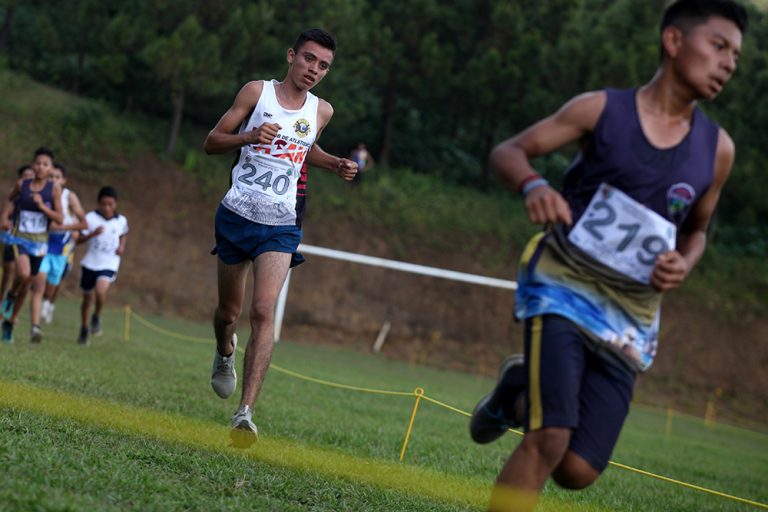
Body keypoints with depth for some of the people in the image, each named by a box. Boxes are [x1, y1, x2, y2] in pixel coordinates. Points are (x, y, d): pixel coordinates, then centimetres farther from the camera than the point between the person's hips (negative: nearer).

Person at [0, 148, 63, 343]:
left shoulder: (54, 189, -5)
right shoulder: (21, 185, -2)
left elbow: (59, 218, -6)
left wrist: (42, 206, -20)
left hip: (39, 242, 1)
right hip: (19, 237, -1)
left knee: (26, 285, 9)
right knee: (23, 273, -27)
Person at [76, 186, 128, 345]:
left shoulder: (121, 221, -2)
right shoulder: (91, 217, -10)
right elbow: (79, 239, -13)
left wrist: (122, 246, 1)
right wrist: (93, 234, -30)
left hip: (109, 265, -1)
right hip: (90, 263, 1)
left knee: (100, 291, -27)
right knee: (87, 297, 13)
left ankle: (97, 317, 1)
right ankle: (84, 329, 34)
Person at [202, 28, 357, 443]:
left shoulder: (322, 111, 8)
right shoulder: (257, 92, -1)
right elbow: (211, 143, 0)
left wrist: (336, 165, 11)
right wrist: (248, 136, -19)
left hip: (281, 225, 0)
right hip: (237, 215, 0)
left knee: (263, 311, -18)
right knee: (229, 310, 12)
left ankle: (245, 412, -24)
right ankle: (225, 351, 50)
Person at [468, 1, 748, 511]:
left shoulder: (717, 148, 5)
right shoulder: (602, 109, -3)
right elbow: (508, 151, 0)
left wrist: (684, 264, -2)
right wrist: (533, 184, -23)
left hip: (630, 316, 4)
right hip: (563, 289, -4)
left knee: (577, 471, -2)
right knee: (549, 440, -22)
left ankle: (520, 394, 28)